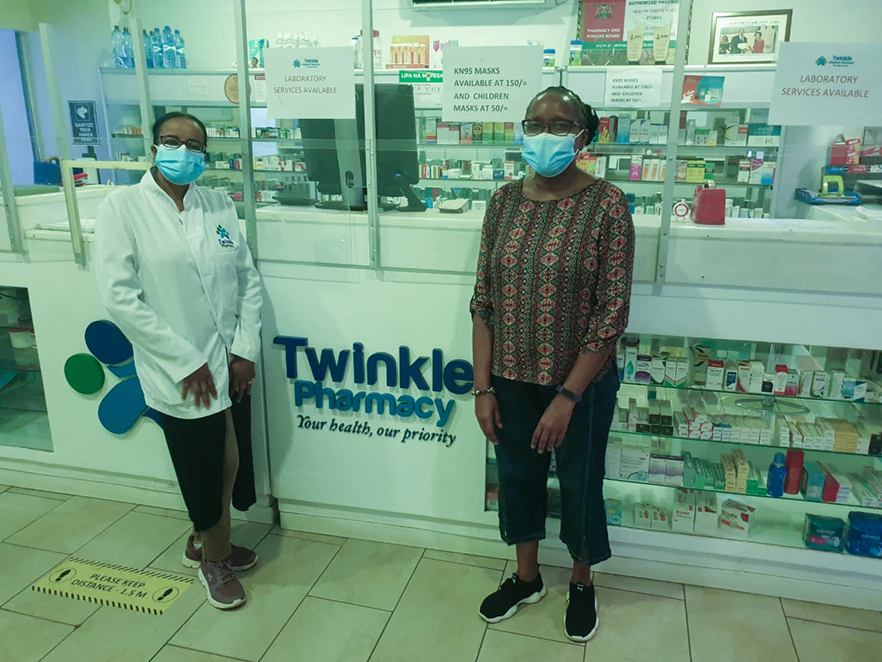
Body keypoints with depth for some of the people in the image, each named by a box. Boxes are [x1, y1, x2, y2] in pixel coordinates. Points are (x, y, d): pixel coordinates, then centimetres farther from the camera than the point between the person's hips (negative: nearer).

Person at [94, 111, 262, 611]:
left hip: (232, 362, 5)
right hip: (179, 374, -4)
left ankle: (205, 542, 43)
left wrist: (246, 349, -3)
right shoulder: (123, 208, -7)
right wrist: (186, 361, -14)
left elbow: (249, 279, 6)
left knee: (230, 465, 15)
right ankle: (215, 557, 34)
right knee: (211, 470, 6)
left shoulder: (219, 206, 5)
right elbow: (120, 296, -13)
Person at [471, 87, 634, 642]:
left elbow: (613, 311, -15)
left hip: (582, 381, -4)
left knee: (580, 483, 15)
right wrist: (483, 387, -3)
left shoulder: (606, 205, -14)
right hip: (512, 378, 4)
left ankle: (582, 583, 44)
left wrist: (567, 397, -17)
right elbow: (484, 300, 0)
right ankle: (527, 577, 46)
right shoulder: (505, 202, -1)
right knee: (518, 474, 20)